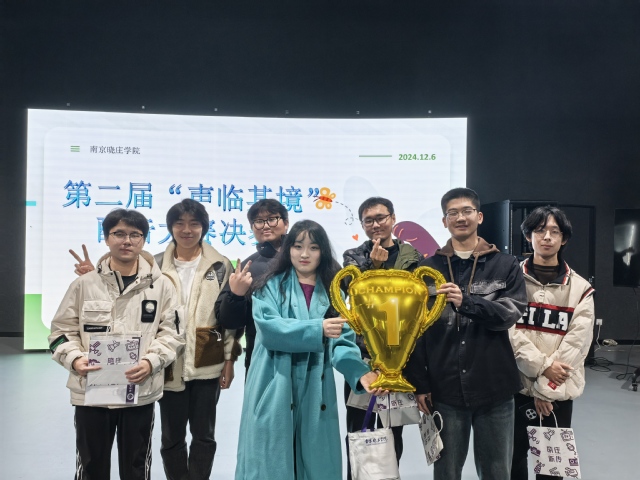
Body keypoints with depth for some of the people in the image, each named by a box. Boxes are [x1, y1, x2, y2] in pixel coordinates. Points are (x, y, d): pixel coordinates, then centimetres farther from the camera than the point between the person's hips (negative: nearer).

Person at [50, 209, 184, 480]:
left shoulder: (161, 285, 0)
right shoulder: (84, 284, 1)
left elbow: (171, 333, 0)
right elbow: (63, 330, 4)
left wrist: (152, 361, -16)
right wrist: (74, 358, -14)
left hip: (141, 391, 0)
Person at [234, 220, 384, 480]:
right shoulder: (272, 286, 0)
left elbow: (343, 340, 0)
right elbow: (270, 329, -16)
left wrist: (360, 372, -18)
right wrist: (317, 329, -25)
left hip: (316, 393, 3)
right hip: (275, 390, -2)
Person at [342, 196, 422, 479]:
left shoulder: (412, 257, 6)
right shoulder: (353, 257, 6)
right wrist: (375, 265, -20)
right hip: (362, 355, 0)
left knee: (393, 432, 13)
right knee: (359, 432, 6)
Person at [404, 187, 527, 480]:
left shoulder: (506, 265, 4)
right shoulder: (429, 268, 2)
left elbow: (512, 313, -10)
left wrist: (466, 302, -25)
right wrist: (420, 383, -2)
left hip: (495, 388, 0)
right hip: (445, 390, 0)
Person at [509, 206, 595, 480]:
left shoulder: (580, 288, 2)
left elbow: (577, 342, -5)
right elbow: (509, 331, -8)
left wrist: (545, 388, -11)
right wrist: (541, 366, -18)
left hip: (558, 394, 1)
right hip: (515, 387, 0)